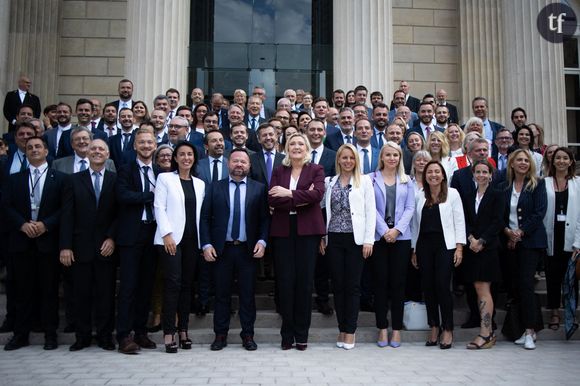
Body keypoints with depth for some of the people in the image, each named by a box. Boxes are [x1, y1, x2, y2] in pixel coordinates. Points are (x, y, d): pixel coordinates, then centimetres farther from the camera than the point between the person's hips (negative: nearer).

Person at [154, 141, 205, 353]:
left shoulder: (200, 183, 15)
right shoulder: (164, 178, 4)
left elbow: (200, 213, 12)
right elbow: (159, 207, -4)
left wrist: (203, 240, 4)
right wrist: (167, 234, -13)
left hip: (192, 239, 4)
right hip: (171, 238, -4)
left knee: (187, 284, 6)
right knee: (173, 283, -9)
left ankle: (183, 330, 13)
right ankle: (169, 333, -4)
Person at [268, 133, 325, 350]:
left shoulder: (316, 170, 7)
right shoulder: (278, 171, 12)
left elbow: (318, 194, -12)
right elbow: (272, 200, -2)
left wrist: (289, 193, -16)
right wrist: (301, 199, -11)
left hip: (307, 230, -1)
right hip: (283, 230, 2)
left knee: (305, 280, 1)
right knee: (285, 281, 0)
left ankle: (302, 334, 11)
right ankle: (287, 334, 11)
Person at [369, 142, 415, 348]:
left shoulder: (407, 181, 11)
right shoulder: (372, 179, 5)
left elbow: (410, 208, 4)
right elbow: (371, 208, -2)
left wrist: (397, 230, -10)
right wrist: (384, 231, -11)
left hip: (401, 237, 1)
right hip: (378, 236, -1)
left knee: (398, 283, 3)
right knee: (380, 282, 2)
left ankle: (397, 329, 11)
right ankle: (382, 328, 11)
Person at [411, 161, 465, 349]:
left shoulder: (452, 194, 4)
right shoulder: (419, 197, 11)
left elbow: (459, 221, 1)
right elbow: (415, 224, 11)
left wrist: (459, 247, -7)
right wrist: (414, 250, 8)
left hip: (445, 245, -3)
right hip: (424, 245, 3)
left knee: (443, 286, -8)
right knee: (428, 287, 4)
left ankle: (448, 330, 5)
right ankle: (434, 328, 17)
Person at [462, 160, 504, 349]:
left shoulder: (496, 195, 1)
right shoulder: (468, 197, 15)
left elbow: (497, 222, -6)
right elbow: (465, 221, 9)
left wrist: (481, 241, -13)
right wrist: (470, 238, -8)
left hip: (488, 247, -5)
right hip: (472, 247, 5)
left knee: (483, 289, -9)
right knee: (479, 289, 6)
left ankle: (485, 334, -6)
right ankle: (488, 331, 13)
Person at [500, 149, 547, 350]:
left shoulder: (538, 184, 1)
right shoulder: (504, 187, 11)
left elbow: (539, 212, -7)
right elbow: (499, 214, 9)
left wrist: (521, 232, -11)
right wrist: (507, 231, -8)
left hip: (531, 240, -4)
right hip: (511, 241, 4)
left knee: (526, 283, -10)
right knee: (518, 285, 4)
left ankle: (529, 331, -5)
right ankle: (526, 328, 12)